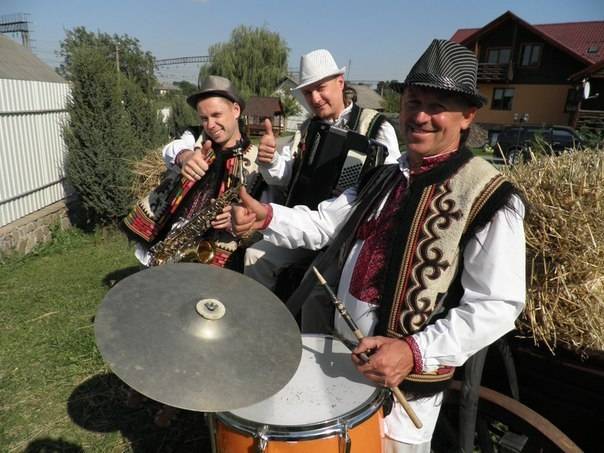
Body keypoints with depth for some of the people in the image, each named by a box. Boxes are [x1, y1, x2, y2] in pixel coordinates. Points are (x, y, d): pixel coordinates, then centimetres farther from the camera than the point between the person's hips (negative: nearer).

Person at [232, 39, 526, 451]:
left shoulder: (489, 198, -17)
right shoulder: (385, 178, 5)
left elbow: (496, 305, -19)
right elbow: (324, 224, 1)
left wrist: (416, 352, -30)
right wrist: (267, 216, -15)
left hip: (407, 379, -6)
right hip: (342, 358, 6)